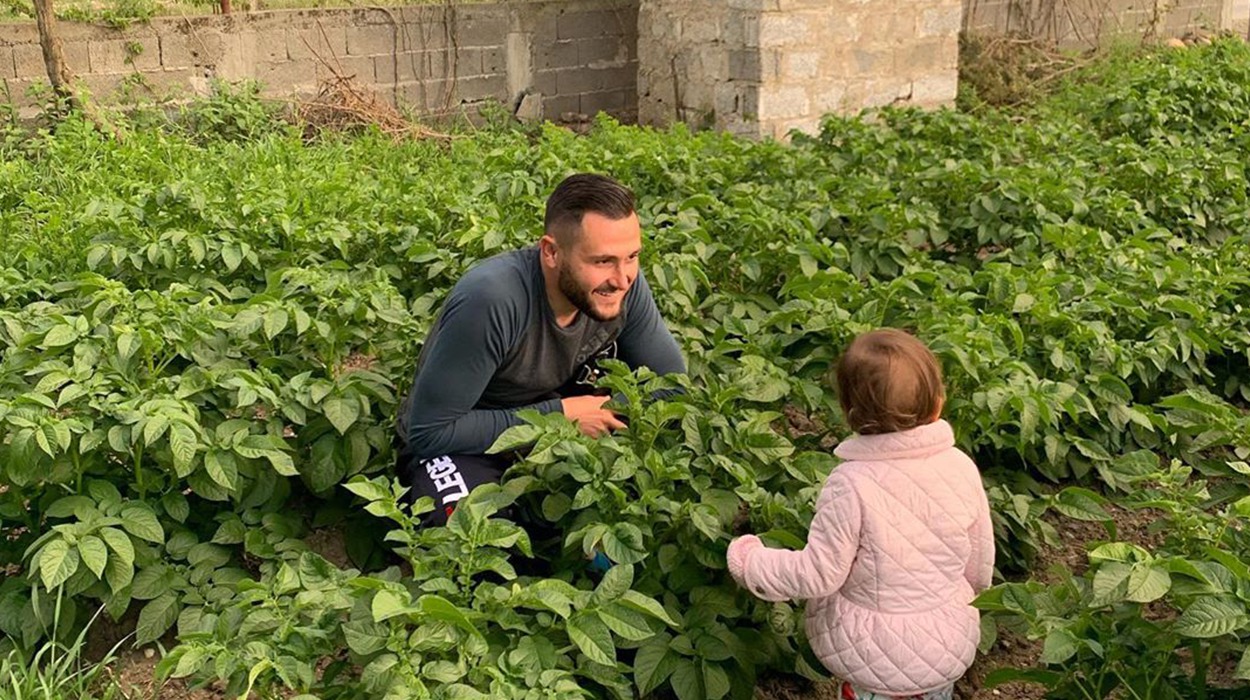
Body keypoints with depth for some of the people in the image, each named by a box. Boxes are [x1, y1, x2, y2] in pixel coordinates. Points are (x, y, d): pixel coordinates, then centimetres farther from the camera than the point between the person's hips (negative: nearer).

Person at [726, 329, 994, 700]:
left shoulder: (852, 485, -25)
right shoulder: (962, 468, -12)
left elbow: (819, 574, -20)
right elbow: (979, 562, 1)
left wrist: (749, 562, -5)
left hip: (874, 657, -3)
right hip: (952, 647, 4)